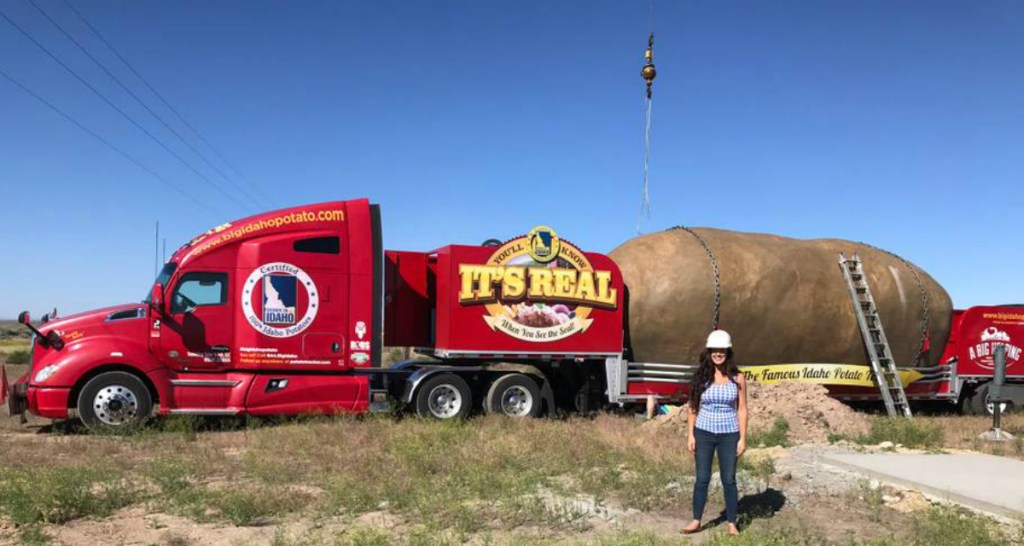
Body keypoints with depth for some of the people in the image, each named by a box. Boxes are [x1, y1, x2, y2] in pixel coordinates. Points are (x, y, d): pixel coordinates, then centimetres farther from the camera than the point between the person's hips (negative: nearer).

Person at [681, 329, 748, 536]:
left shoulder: (737, 378, -3)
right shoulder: (701, 377, -1)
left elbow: (742, 409, 0)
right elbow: (693, 408, 2)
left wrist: (743, 438, -4)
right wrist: (690, 436, -1)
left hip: (729, 435, -1)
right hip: (704, 433, 1)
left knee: (729, 480, 7)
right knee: (702, 478, 7)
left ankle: (732, 523, 19)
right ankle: (696, 521, 18)